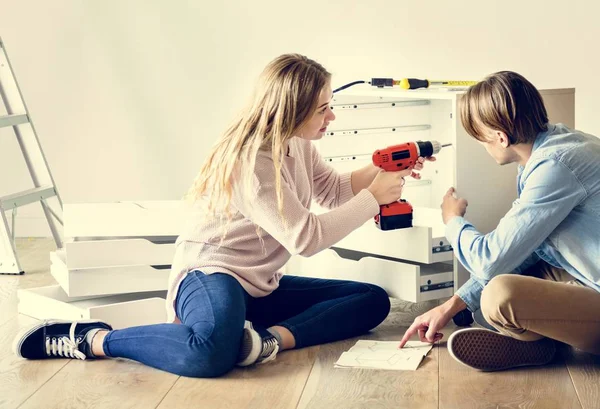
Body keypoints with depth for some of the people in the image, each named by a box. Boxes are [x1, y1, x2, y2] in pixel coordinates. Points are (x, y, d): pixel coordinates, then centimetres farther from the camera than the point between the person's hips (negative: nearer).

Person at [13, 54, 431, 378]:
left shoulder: (297, 145, 6)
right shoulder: (252, 161, -21)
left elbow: (336, 190, 22)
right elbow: (306, 237, -23)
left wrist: (380, 171, 4)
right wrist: (374, 197, -16)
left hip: (262, 285, 10)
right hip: (211, 273, -10)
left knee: (373, 300, 1)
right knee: (212, 354, -43)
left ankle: (275, 336, -22)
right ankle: (89, 338, -18)